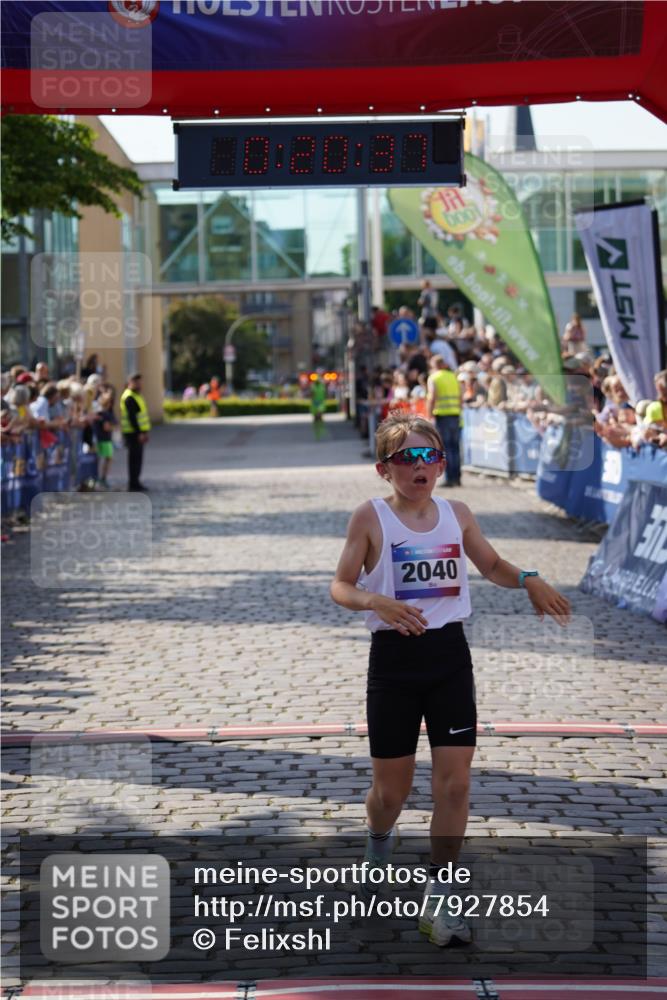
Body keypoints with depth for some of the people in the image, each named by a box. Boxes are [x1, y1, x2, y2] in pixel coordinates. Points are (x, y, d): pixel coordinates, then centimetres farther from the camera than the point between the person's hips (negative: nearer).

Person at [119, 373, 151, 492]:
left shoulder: (136, 396, 19)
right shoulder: (129, 397, -14)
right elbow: (131, 417, -21)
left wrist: (144, 432, 21)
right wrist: (139, 433, -25)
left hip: (138, 432, 10)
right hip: (133, 433, -10)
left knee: (137, 458, 13)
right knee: (134, 458, -8)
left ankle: (135, 483, 20)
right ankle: (133, 484, -6)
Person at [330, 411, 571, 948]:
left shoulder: (457, 513, 4)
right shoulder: (371, 517, -7)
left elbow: (492, 565, 18)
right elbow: (341, 586, -8)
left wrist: (528, 580, -2)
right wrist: (378, 602, -28)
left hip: (450, 655, 3)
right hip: (394, 658, -3)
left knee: (455, 783, -5)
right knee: (392, 786, 8)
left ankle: (437, 900, 4)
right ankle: (379, 841, 43)